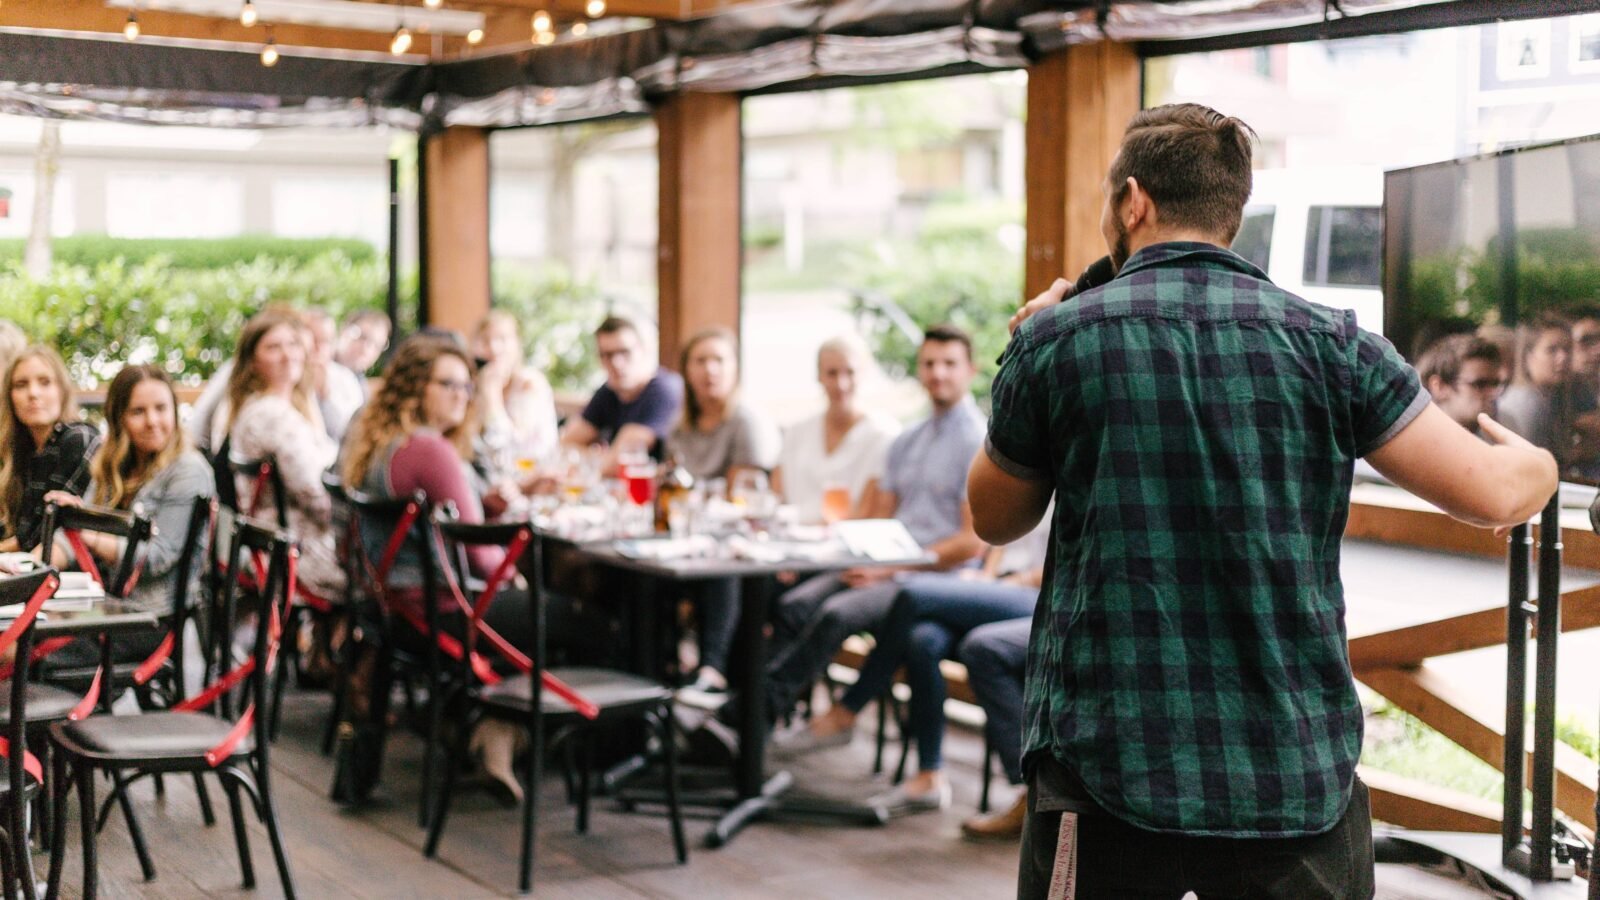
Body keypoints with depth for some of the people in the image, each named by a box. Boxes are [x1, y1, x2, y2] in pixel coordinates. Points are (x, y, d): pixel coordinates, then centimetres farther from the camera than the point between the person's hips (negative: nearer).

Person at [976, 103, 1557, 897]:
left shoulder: (1055, 341, -2)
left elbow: (994, 520, 12)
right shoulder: (1325, 342, 0)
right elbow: (1491, 493, -3)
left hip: (1107, 772, -1)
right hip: (1299, 785, 2)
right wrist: (1537, 465, 21)